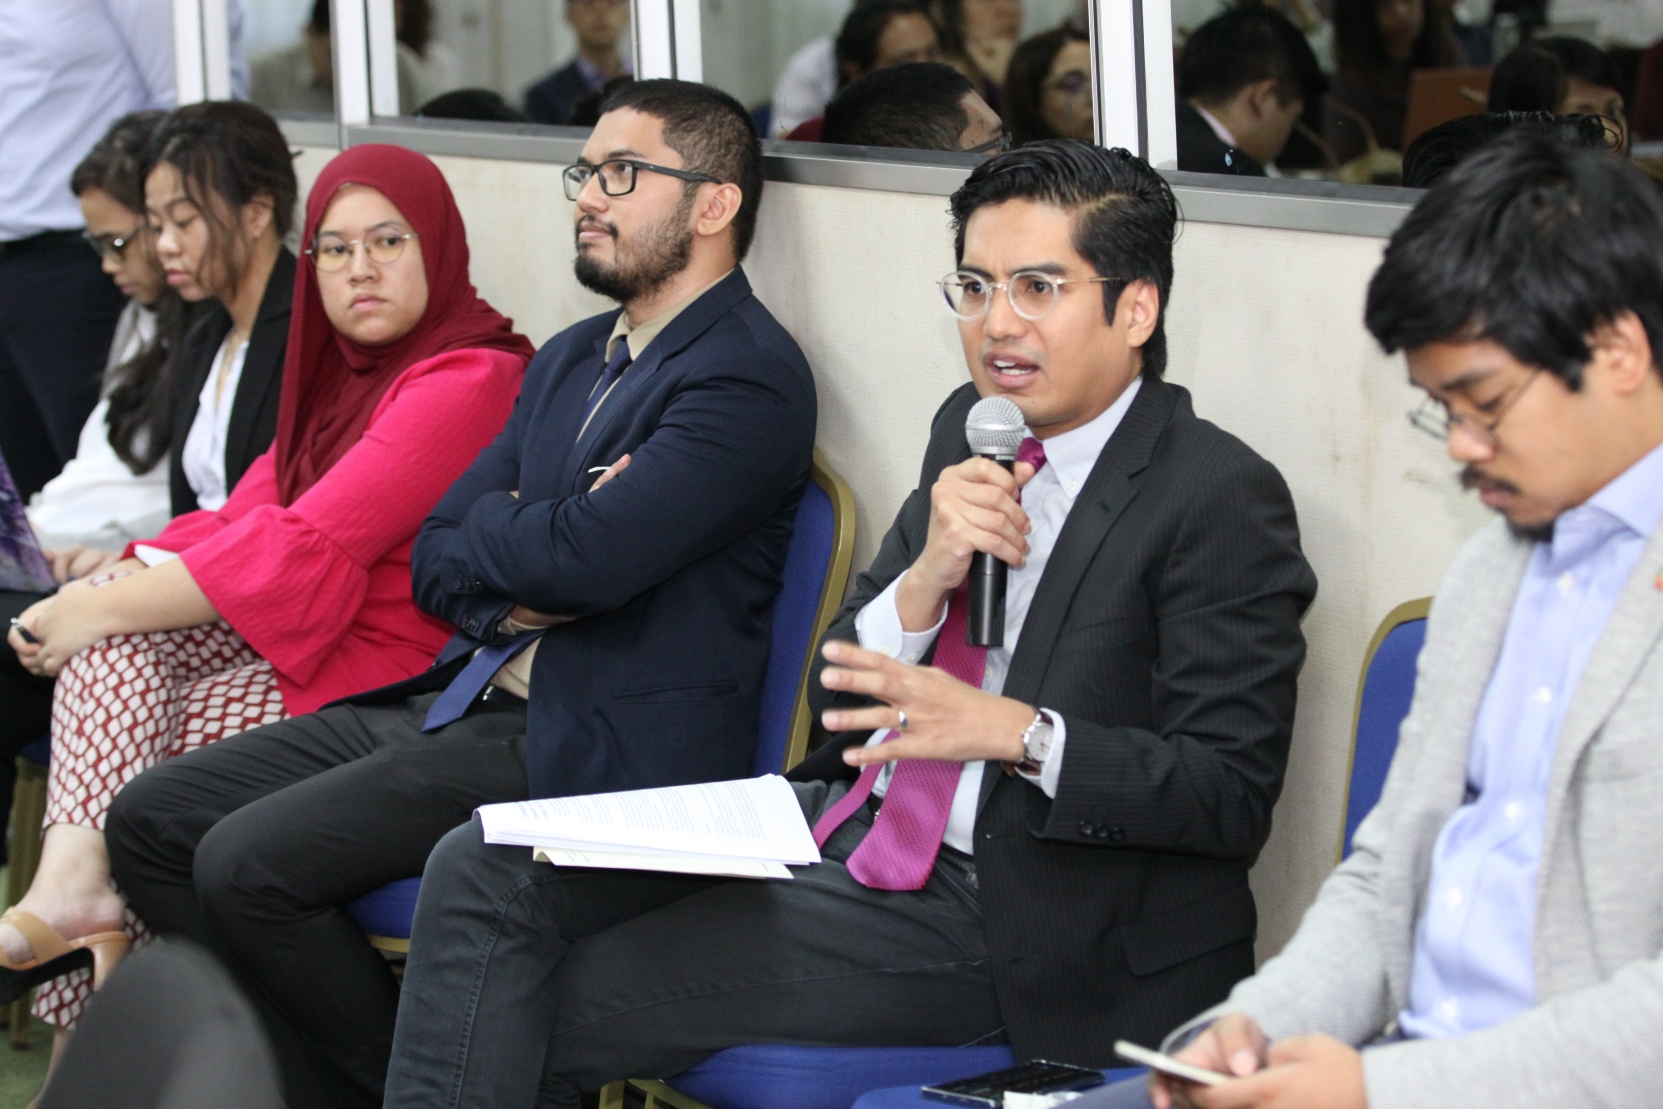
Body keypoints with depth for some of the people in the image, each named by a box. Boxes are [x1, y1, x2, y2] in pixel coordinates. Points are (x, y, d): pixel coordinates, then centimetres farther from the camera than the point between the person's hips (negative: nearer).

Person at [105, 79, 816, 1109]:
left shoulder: (750, 376, -12)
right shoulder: (572, 359, 18)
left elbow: (587, 557, -25)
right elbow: (437, 559, 14)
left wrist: (489, 526, -3)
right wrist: (514, 593, -8)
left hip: (584, 745, -10)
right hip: (462, 702, 10)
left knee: (247, 862, -20)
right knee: (152, 819, 3)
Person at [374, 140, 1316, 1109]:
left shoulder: (1223, 500, -12)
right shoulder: (972, 430, 12)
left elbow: (1234, 793, -18)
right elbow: (839, 692, 10)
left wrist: (1020, 733, -29)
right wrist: (929, 575, -11)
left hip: (996, 914, -8)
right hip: (860, 825, 8)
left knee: (546, 1014, -14)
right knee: (488, 868, -5)